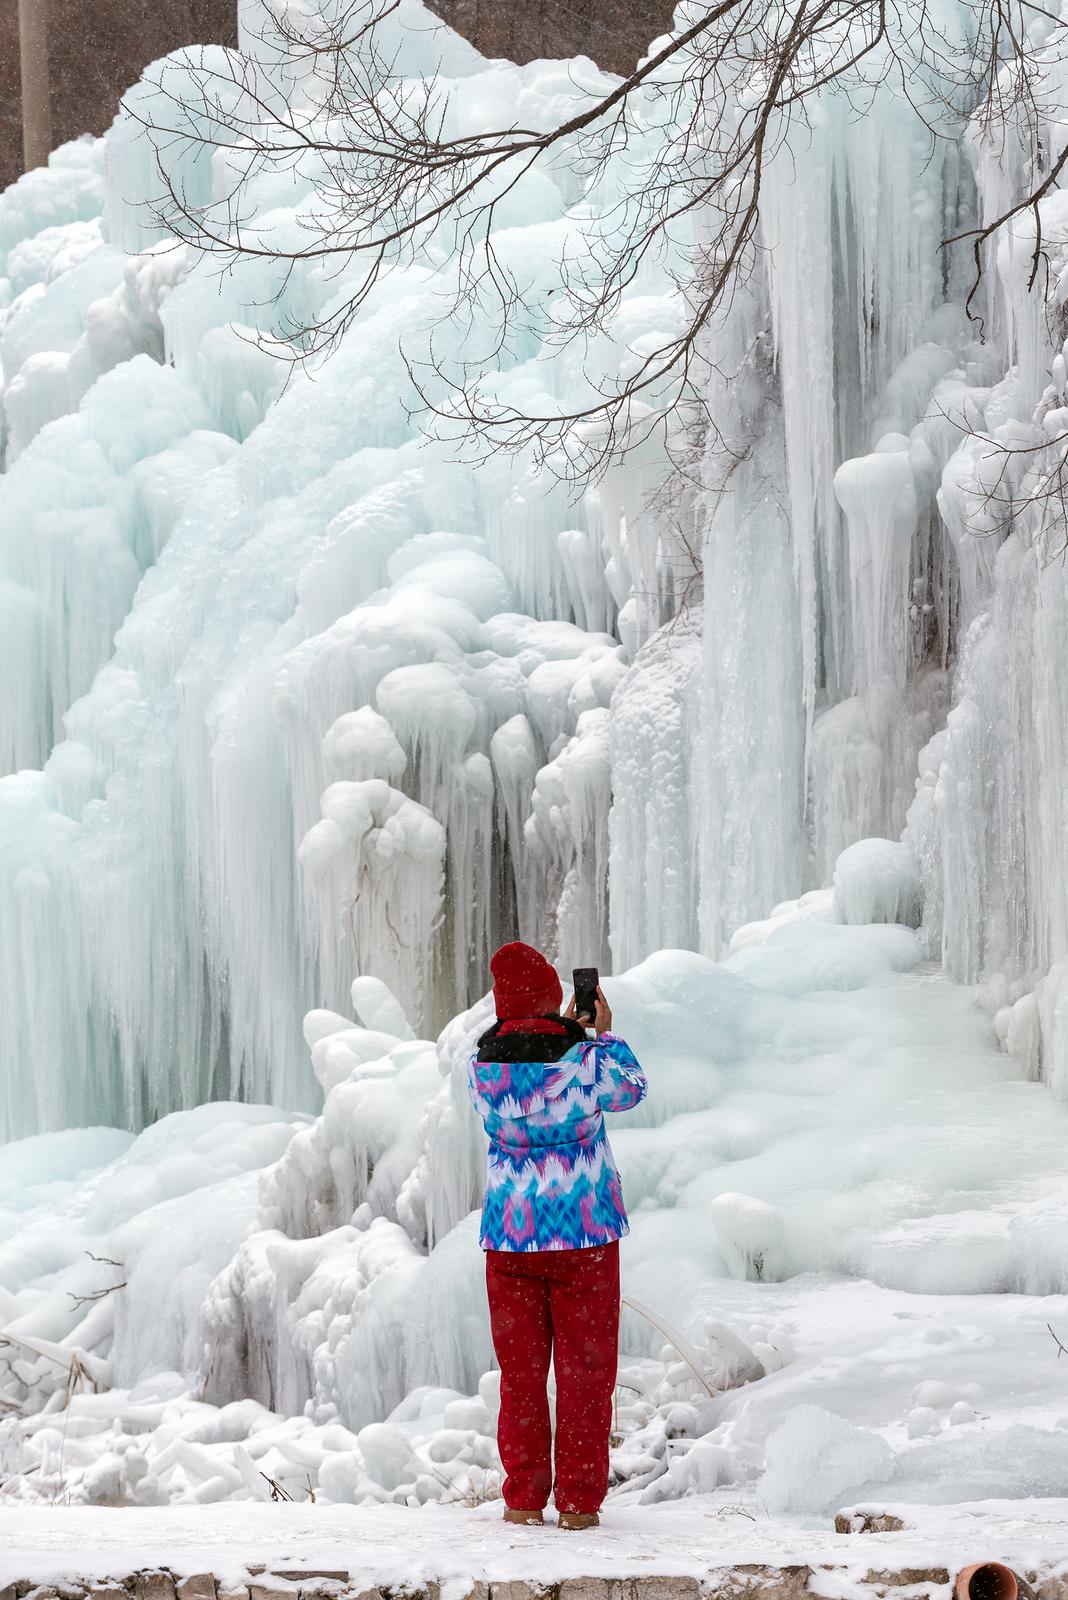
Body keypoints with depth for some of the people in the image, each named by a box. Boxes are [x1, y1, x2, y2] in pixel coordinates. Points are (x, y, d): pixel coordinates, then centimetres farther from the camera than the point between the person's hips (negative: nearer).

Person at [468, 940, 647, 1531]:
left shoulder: (482, 1068, -6)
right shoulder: (585, 1059, -13)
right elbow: (631, 1091, 7)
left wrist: (566, 1034, 15)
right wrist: (603, 1033, 16)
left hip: (510, 1234, 2)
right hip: (586, 1232, -2)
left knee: (520, 1367, 10)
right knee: (584, 1368, 5)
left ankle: (523, 1497, 11)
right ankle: (579, 1501, 6)